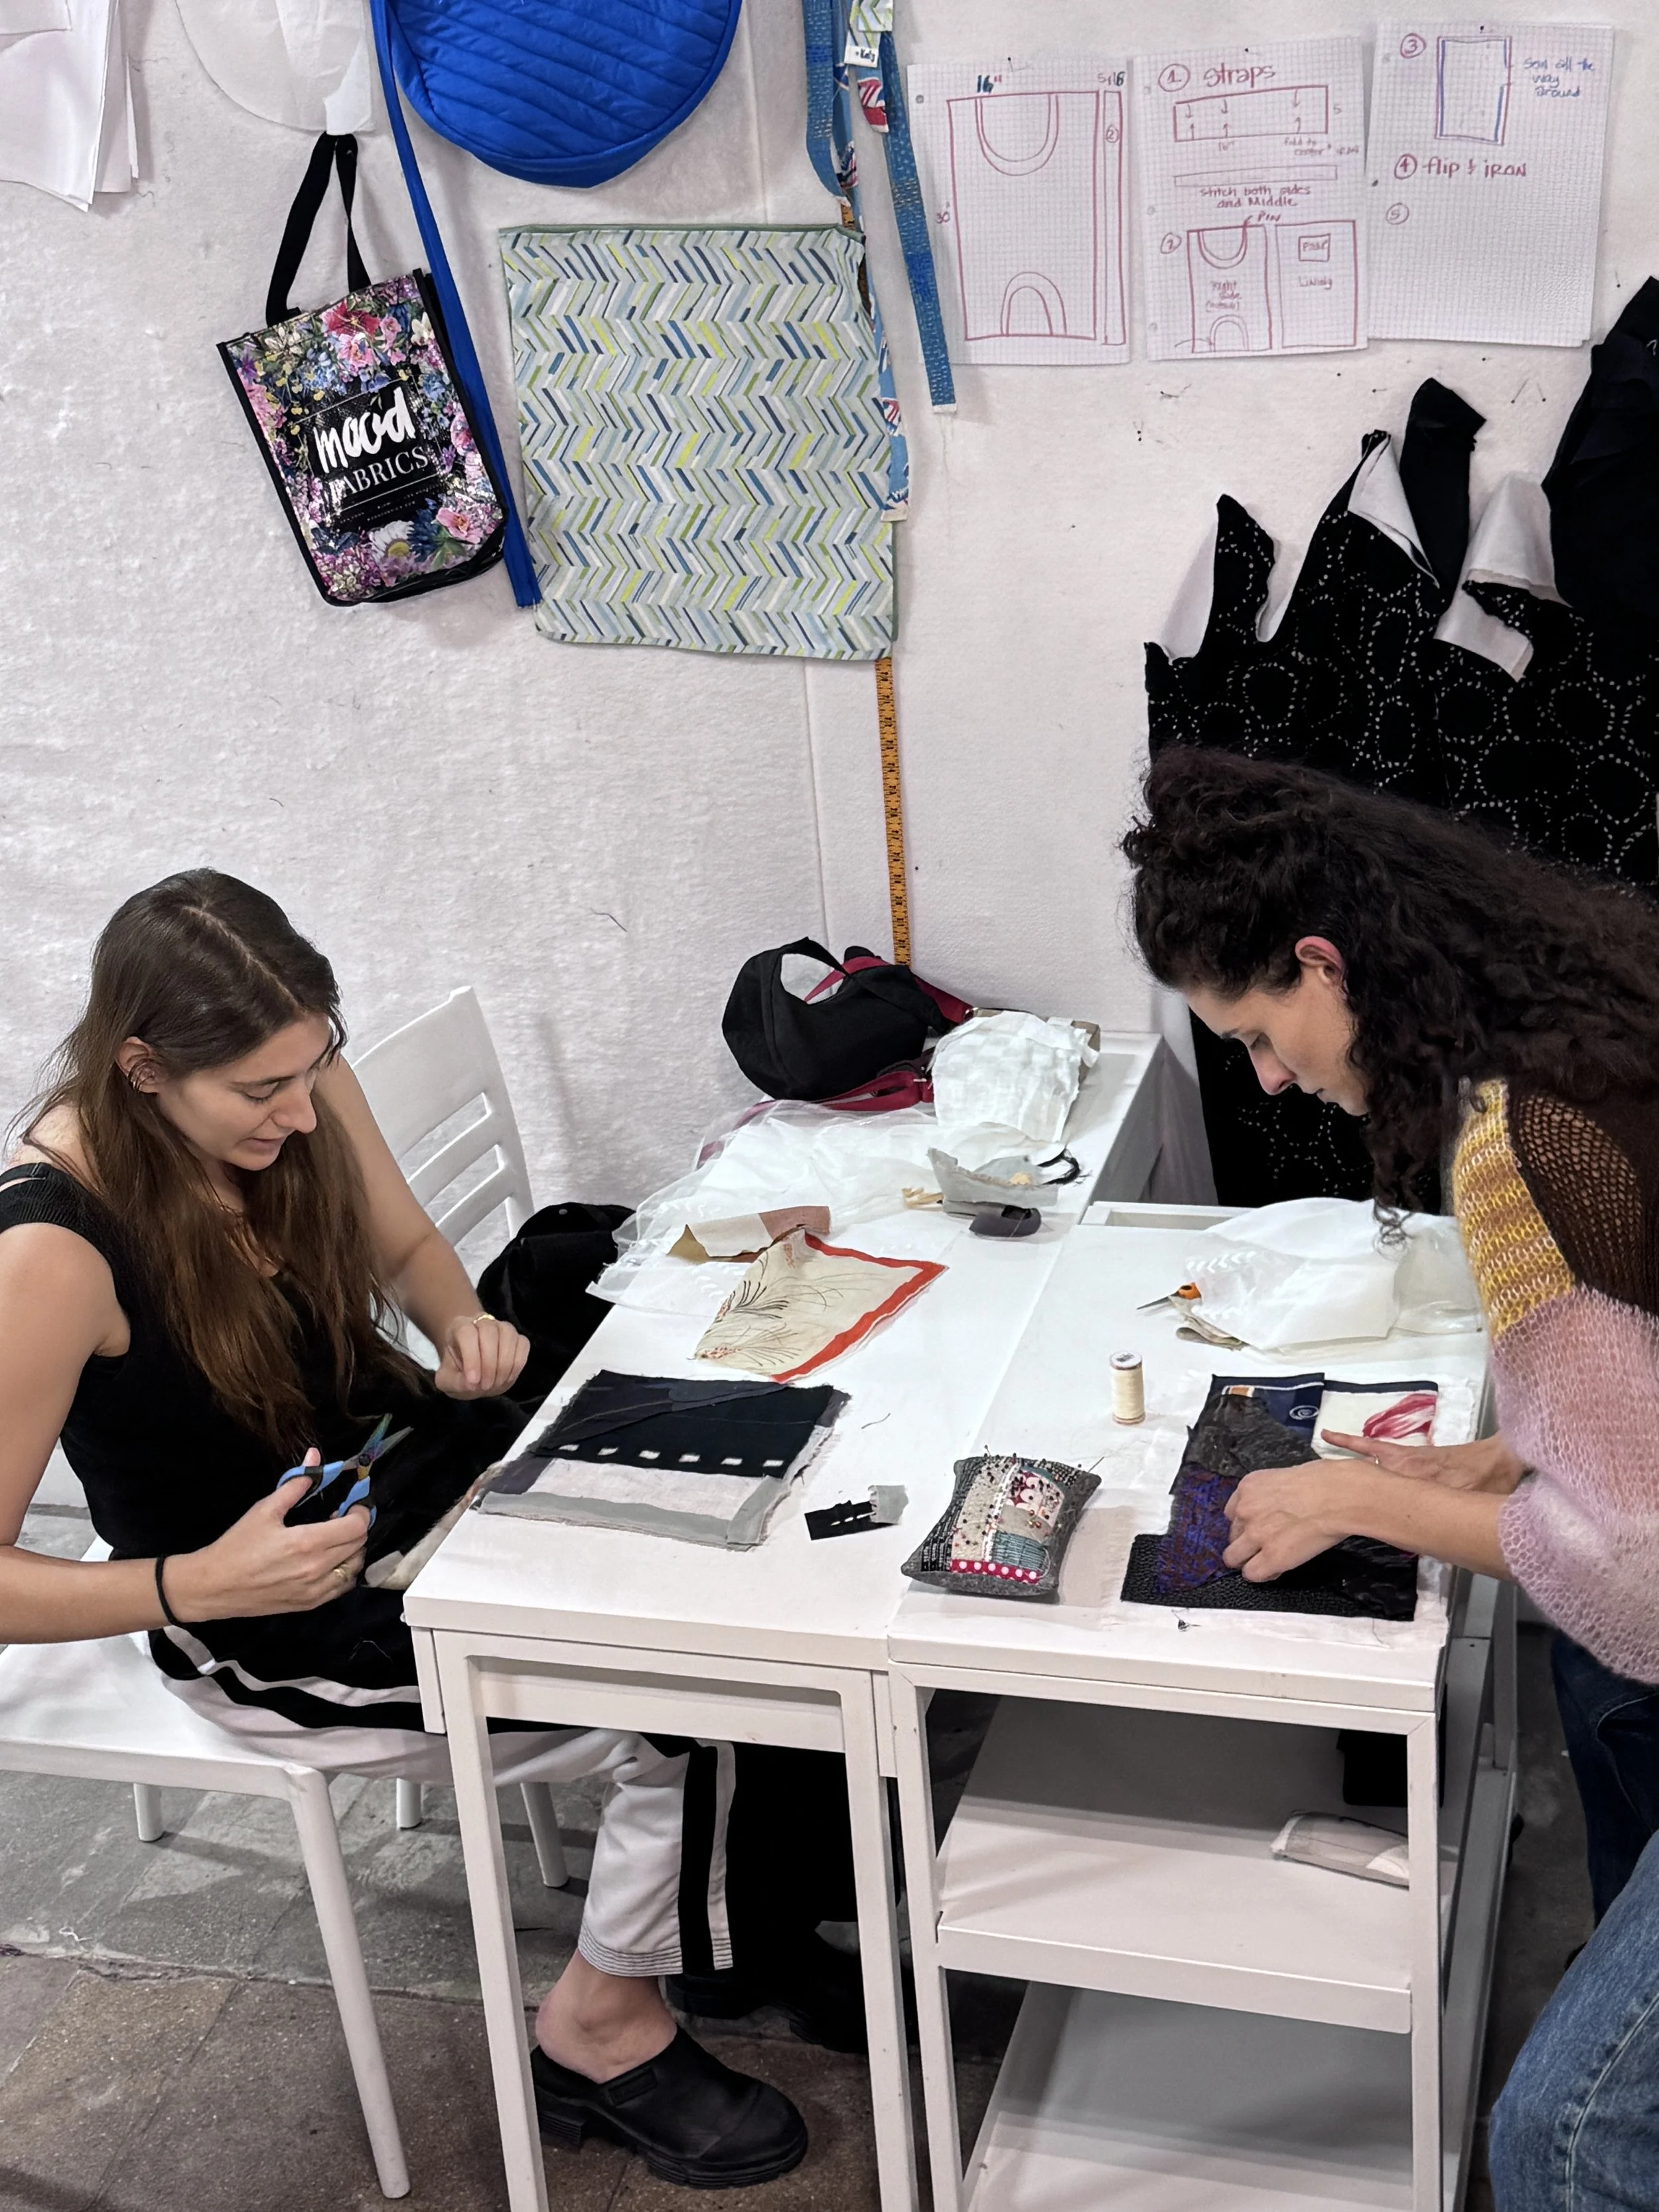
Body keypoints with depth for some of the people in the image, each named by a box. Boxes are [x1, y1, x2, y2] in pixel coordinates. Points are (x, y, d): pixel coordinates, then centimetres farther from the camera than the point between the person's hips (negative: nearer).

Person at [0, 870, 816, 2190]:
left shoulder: (299, 1092, -11)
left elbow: (407, 1250, 10)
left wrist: (463, 1324, -11)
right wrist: (201, 1586, -34)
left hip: (408, 1463, 7)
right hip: (273, 1622, -7)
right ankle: (601, 2028, 12)